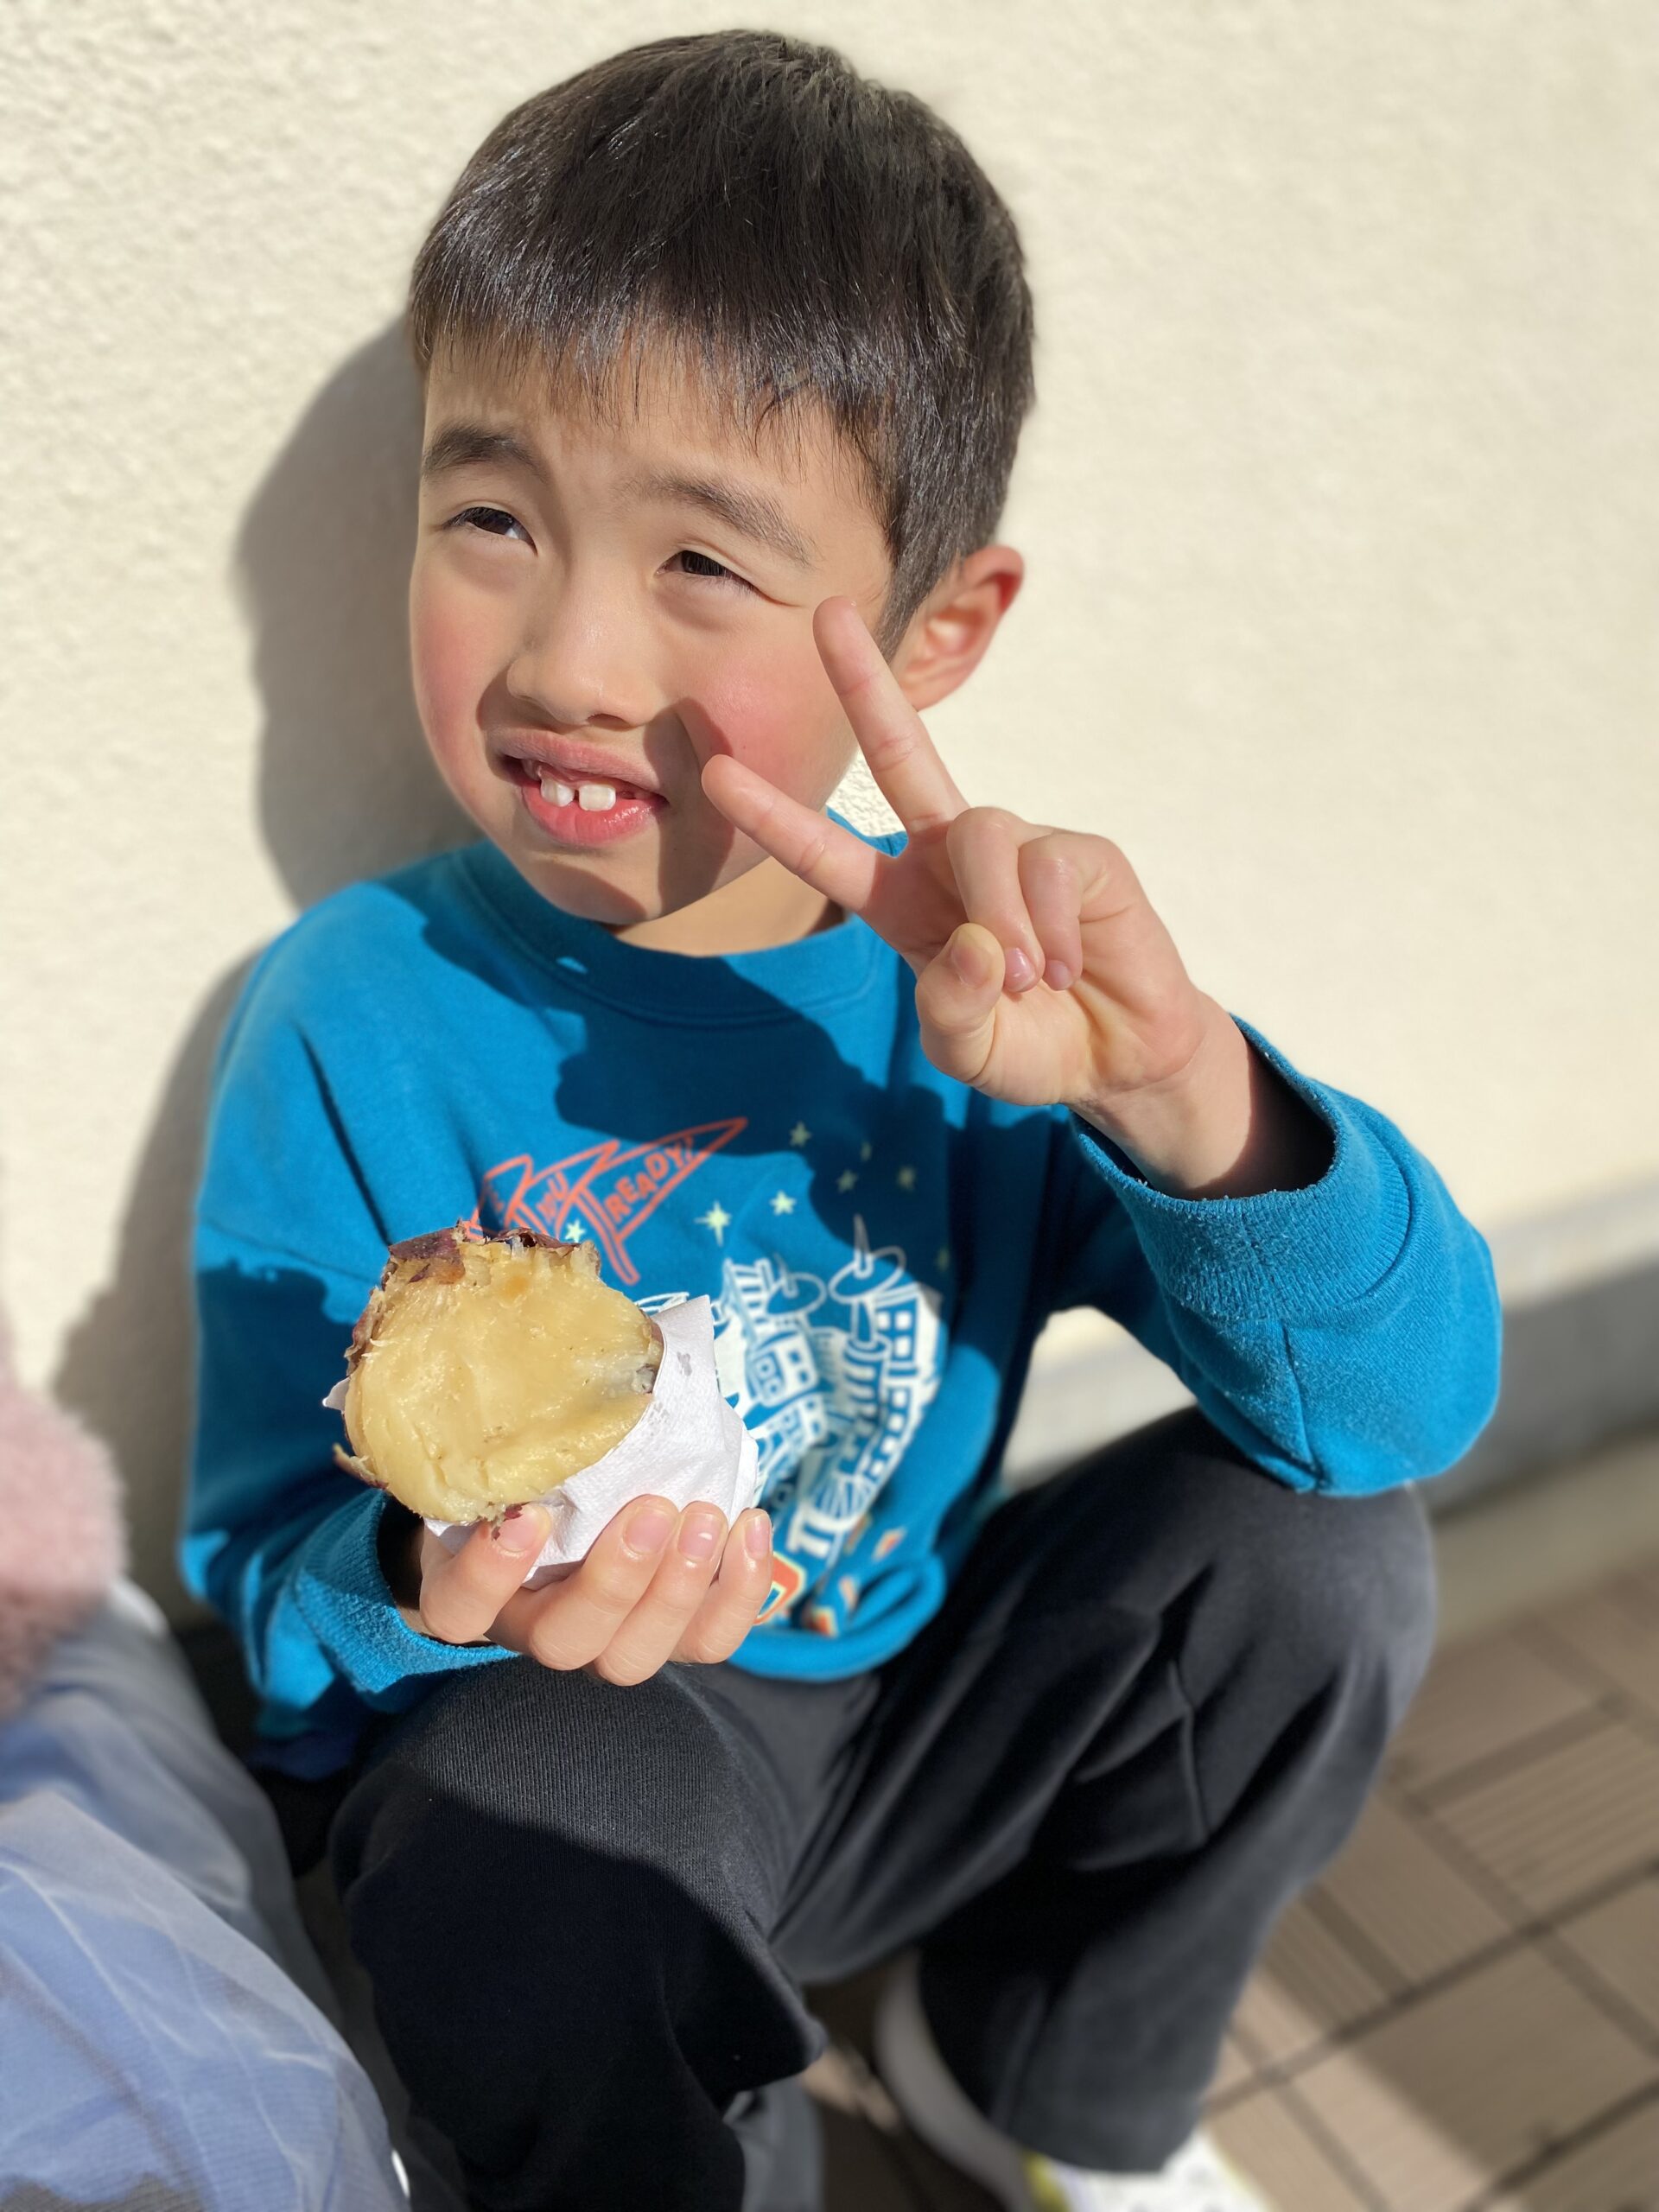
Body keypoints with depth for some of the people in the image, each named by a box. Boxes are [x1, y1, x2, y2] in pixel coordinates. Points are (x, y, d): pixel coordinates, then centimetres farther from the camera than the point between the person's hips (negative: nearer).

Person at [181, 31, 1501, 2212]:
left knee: (1321, 1546, -11)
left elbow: (1421, 1398, -17)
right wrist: (433, 1581, -35)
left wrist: (1180, 1092, -36)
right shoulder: (355, 1016, -16)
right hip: (554, 1760, -3)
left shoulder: (973, 977, -11)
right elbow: (271, 1569, -11)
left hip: (914, 1712, 4)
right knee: (551, 1793, -35)